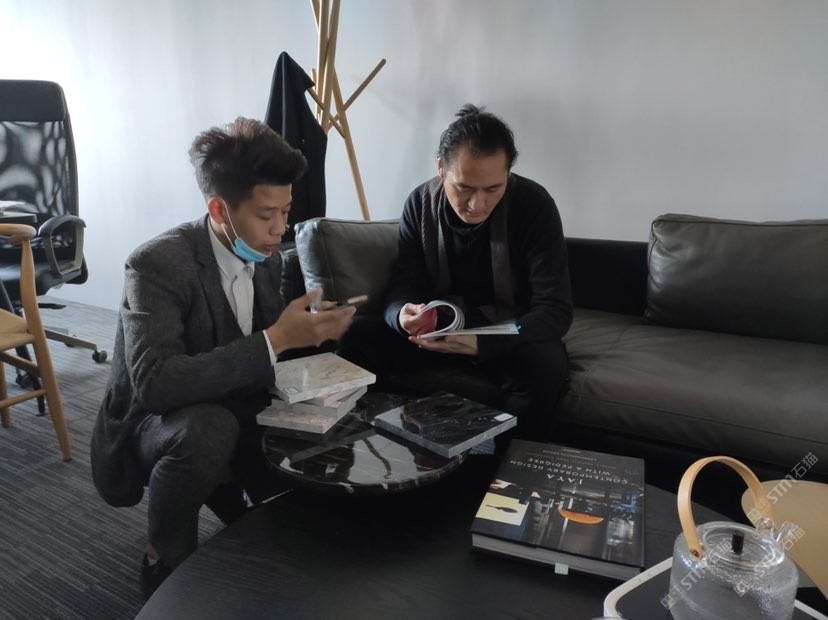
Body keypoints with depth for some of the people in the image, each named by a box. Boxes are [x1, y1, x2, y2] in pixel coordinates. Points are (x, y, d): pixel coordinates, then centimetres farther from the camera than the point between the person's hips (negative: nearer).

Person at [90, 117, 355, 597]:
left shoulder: (267, 259, -5)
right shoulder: (158, 264, -25)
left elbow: (265, 355, 5)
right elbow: (155, 384, -38)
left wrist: (310, 331, -17)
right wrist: (277, 339, -41)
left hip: (237, 417, 6)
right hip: (153, 426, -5)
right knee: (210, 428, -37)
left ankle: (234, 504, 21)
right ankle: (166, 564, -8)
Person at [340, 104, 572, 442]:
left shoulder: (534, 205, -17)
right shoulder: (420, 203, -7)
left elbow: (556, 310, -21)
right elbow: (402, 288, -7)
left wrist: (483, 343, -39)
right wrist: (403, 315, -34)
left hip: (512, 339, -2)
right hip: (441, 333, 3)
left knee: (546, 363, -35)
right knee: (358, 335, -20)